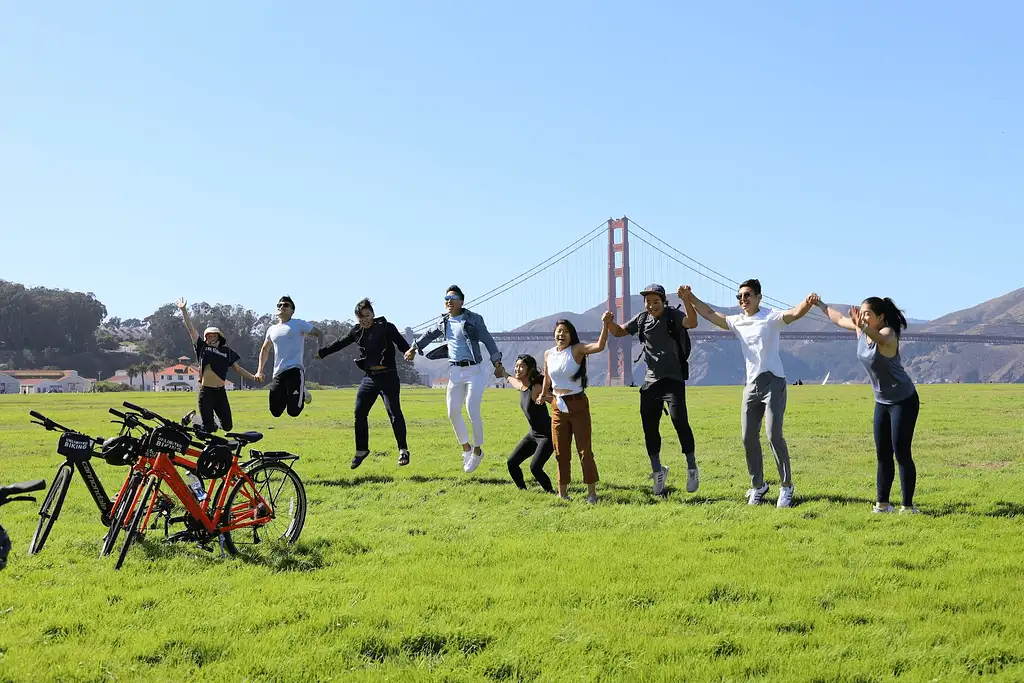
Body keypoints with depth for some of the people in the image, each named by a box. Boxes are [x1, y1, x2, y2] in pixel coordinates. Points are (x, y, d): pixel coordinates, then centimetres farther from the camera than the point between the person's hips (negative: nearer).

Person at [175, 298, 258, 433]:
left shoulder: (227, 351, 11)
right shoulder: (202, 347, 6)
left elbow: (237, 368, 14)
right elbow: (191, 329, 3)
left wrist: (253, 377, 3)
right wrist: (184, 310, -2)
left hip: (220, 392, 2)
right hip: (206, 392, -2)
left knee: (227, 426, 4)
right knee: (208, 429, -3)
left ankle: (215, 419, 35)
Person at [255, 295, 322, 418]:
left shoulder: (299, 324, 3)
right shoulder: (272, 329, 18)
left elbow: (319, 333, 7)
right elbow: (265, 350, 31)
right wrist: (260, 370, 22)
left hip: (295, 370, -5)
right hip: (278, 373, 5)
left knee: (293, 411, -14)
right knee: (275, 412, -2)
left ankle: (302, 394, 19)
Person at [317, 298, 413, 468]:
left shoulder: (386, 327, -5)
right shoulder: (357, 331, 10)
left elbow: (401, 342, -16)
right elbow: (340, 343, 24)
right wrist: (322, 353, 32)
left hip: (388, 377, -6)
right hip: (369, 378, 6)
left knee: (394, 412, -12)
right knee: (359, 413, 4)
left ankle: (403, 450, -5)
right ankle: (361, 450, 19)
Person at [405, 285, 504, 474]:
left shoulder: (474, 319, -5)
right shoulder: (444, 322, 10)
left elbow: (488, 341, -9)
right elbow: (429, 335, 29)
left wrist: (497, 363, -18)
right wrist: (414, 348, 35)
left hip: (474, 370, -5)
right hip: (455, 371, 5)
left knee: (472, 411, -12)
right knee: (453, 412, 2)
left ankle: (477, 450, 5)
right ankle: (466, 448, 20)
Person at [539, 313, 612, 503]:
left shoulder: (577, 350, -10)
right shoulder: (548, 354, 4)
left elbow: (599, 346, -27)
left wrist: (605, 324, -37)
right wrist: (543, 395, 17)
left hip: (578, 405, -4)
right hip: (558, 407, 4)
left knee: (585, 450, -1)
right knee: (561, 452, 11)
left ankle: (592, 493, 5)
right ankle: (562, 493, 22)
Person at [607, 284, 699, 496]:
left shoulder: (673, 316, -9)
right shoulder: (642, 319, 7)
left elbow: (692, 323, -29)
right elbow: (619, 332, 15)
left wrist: (686, 300, -46)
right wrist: (609, 322, -8)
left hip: (673, 379, -5)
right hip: (650, 381, 5)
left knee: (679, 421, -18)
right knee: (649, 427, 7)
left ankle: (692, 469, -6)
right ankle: (657, 471, 23)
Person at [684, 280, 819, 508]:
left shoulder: (771, 317, -6)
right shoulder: (737, 322, 12)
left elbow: (794, 313, -23)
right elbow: (710, 314, 20)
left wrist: (807, 304, -44)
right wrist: (690, 298, 10)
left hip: (773, 382, -6)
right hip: (751, 386, 6)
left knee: (774, 435, -11)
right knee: (749, 438, 6)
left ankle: (786, 487, -1)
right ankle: (758, 485, 20)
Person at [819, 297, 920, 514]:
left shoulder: (888, 333, -24)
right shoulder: (860, 329, -2)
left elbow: (881, 339, -50)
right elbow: (839, 319, 19)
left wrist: (863, 327, -68)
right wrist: (821, 305, 28)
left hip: (904, 401, -8)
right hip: (882, 402, 8)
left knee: (901, 453, -8)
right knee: (883, 454, 8)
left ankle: (908, 506, -3)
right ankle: (882, 504, 14)